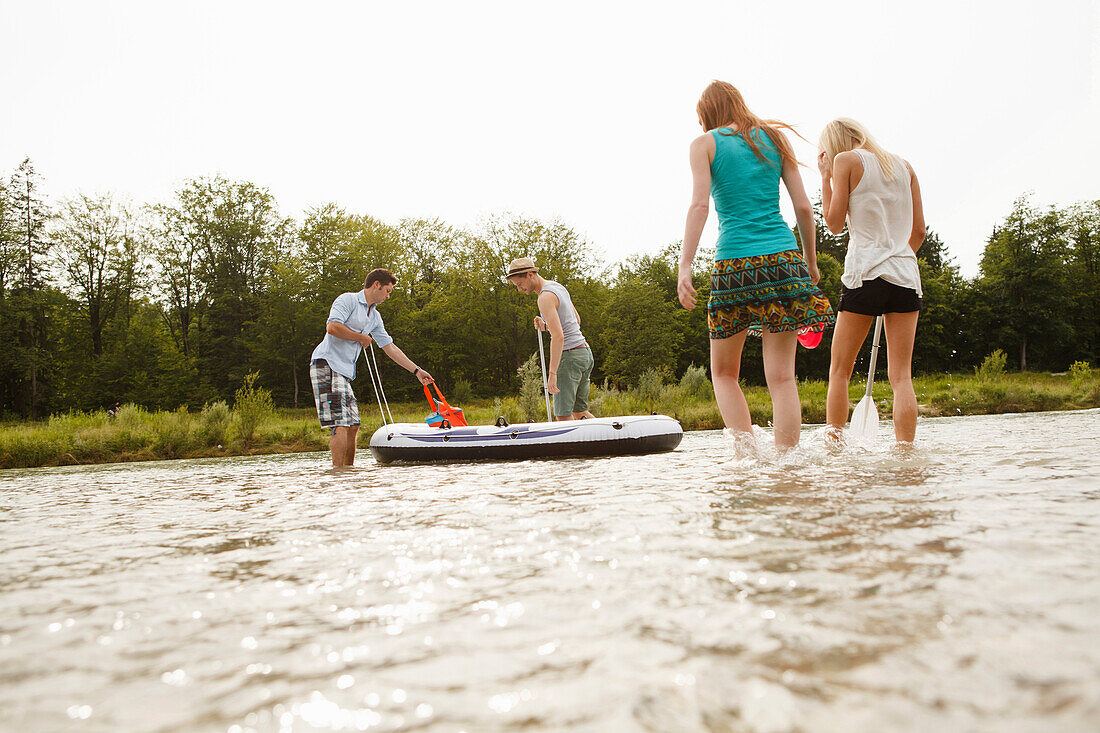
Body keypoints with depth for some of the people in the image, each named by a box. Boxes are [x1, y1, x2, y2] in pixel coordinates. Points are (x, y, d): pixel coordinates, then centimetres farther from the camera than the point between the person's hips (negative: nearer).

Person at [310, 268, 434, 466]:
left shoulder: (375, 317, 21)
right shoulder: (348, 300, -5)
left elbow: (390, 347, 24)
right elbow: (332, 327, -20)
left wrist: (416, 370, 22)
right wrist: (362, 338, -7)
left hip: (344, 372, 9)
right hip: (327, 364, -9)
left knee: (352, 426, 8)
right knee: (340, 425, -16)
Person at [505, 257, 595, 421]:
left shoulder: (545, 297, -15)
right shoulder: (558, 287, 16)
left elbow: (558, 336, -24)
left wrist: (552, 373, -26)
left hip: (569, 355, -10)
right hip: (585, 353, 10)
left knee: (563, 414, -7)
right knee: (579, 411, 14)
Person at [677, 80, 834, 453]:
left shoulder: (704, 144, 6)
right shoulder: (775, 138, 14)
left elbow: (699, 205, -9)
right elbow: (804, 207, 10)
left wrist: (685, 266, -13)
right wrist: (811, 262, 20)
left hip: (734, 264, -2)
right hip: (784, 259, 3)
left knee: (724, 373, 12)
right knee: (781, 375, 3)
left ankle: (746, 446, -4)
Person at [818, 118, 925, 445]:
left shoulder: (846, 160, 2)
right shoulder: (903, 166, 16)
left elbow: (834, 223, 1)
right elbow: (919, 231, 15)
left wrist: (826, 177, 8)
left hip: (866, 272, -4)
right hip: (906, 275, 5)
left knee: (840, 371, 5)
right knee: (902, 375, 2)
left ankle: (834, 447, 1)